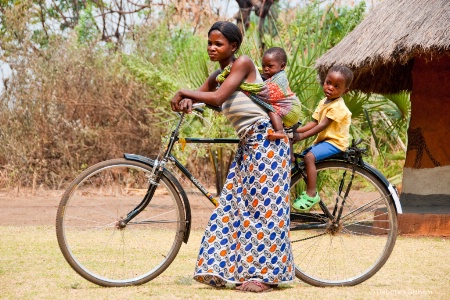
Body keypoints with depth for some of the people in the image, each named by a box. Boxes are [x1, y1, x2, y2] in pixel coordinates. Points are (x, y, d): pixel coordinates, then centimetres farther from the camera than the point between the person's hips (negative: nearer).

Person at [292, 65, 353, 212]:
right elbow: (315, 122, 8)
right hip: (323, 140, 10)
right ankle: (309, 191, 25)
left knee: (309, 156, -27)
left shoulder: (338, 106, -19)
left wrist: (301, 136, -28)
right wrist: (296, 130, -5)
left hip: (335, 142, -10)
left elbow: (322, 125, -25)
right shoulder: (323, 102, 11)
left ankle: (311, 194, -26)